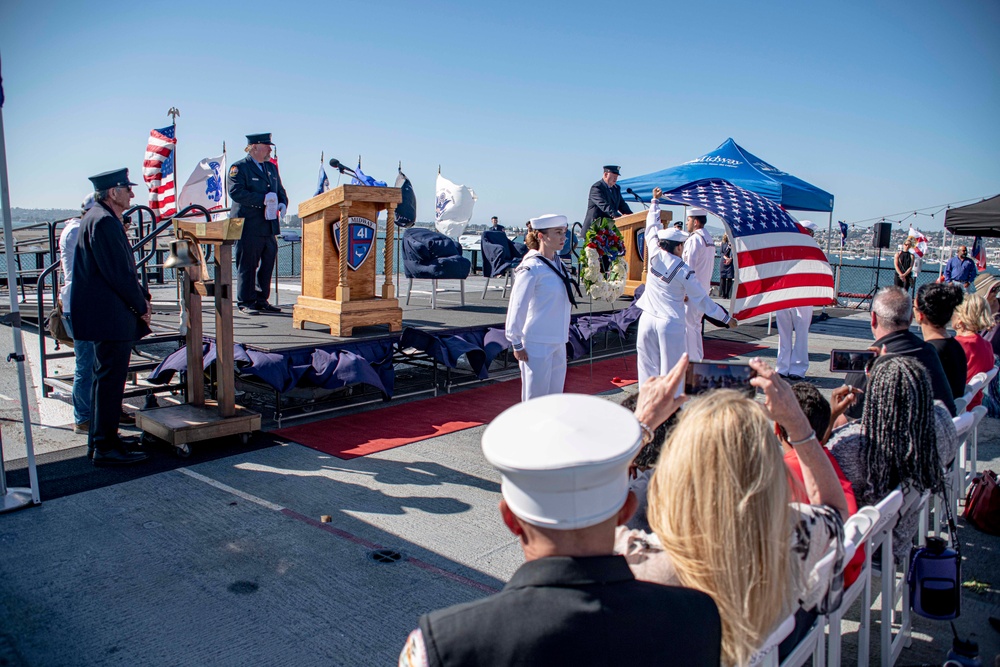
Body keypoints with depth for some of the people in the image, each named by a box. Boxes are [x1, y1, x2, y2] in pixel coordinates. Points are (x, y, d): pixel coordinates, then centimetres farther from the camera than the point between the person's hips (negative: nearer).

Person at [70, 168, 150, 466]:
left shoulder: (98, 218, 18)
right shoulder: (104, 221, -16)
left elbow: (122, 268, 20)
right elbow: (118, 272, -20)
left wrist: (142, 296, 10)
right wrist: (142, 305, -11)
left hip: (105, 315, 11)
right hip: (111, 316, -11)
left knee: (106, 378, 17)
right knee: (110, 380, -5)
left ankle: (100, 442, 26)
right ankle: (106, 447, 1)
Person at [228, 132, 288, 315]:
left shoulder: (272, 168, 19)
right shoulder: (239, 167, -3)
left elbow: (280, 191, 23)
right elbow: (236, 192, -15)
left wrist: (282, 204, 1)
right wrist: (263, 199, -21)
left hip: (269, 226, 7)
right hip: (249, 226, -7)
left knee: (267, 265, 9)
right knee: (247, 266, -2)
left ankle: (262, 301, 19)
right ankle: (245, 303, 5)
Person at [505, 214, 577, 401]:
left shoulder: (558, 264, 8)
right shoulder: (531, 268, -16)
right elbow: (517, 307, -14)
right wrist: (517, 344, -12)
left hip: (558, 343, 8)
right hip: (537, 344, -8)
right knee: (535, 399, 2)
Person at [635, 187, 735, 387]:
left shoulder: (654, 255, 0)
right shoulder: (684, 271, -7)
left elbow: (652, 227, 18)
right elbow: (703, 300, 0)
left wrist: (655, 200, 32)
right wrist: (726, 318, 11)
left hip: (648, 318, 4)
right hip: (670, 322, -4)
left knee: (647, 367, 9)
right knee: (671, 369, 1)